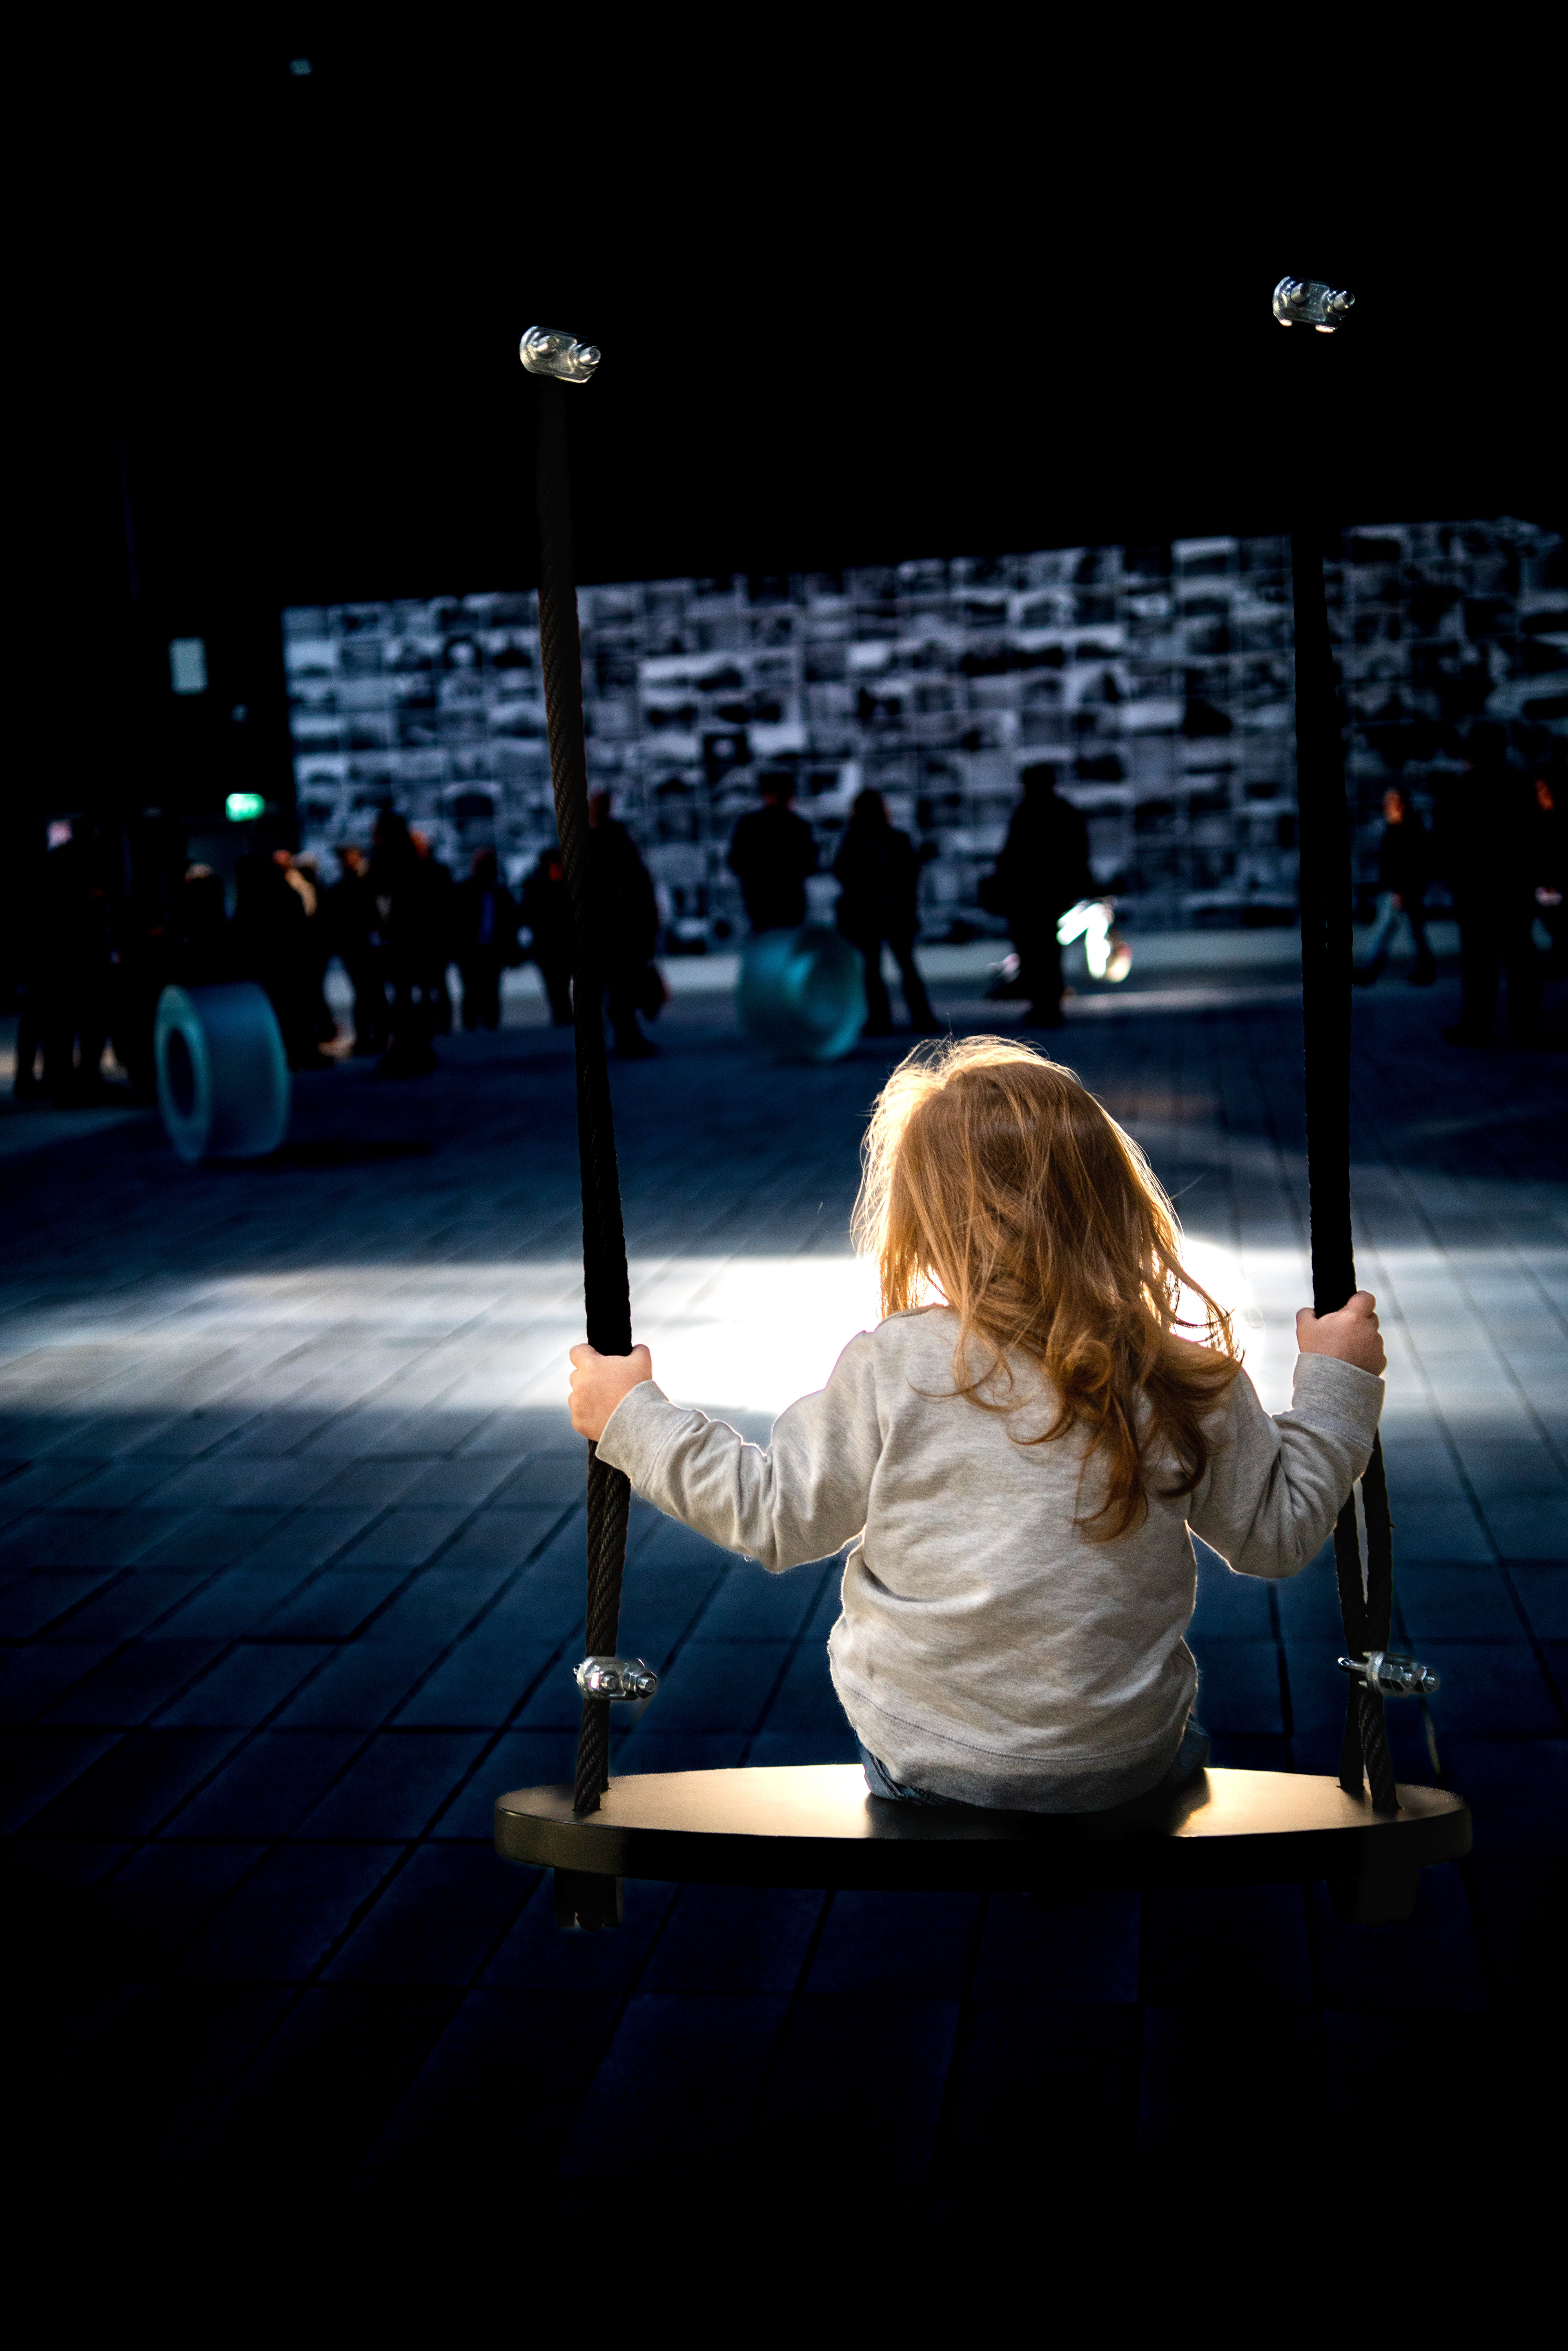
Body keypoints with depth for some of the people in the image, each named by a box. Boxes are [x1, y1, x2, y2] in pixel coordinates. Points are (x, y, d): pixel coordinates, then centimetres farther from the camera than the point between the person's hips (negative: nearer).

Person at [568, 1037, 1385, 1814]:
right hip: (1121, 1763, 2)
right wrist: (1334, 1384, 13)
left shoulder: (891, 1369, -15)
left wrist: (633, 1419, 5)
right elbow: (1277, 1535, 2)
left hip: (918, 1759, -2)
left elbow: (775, 1518, -6)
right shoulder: (1191, 1381, -10)